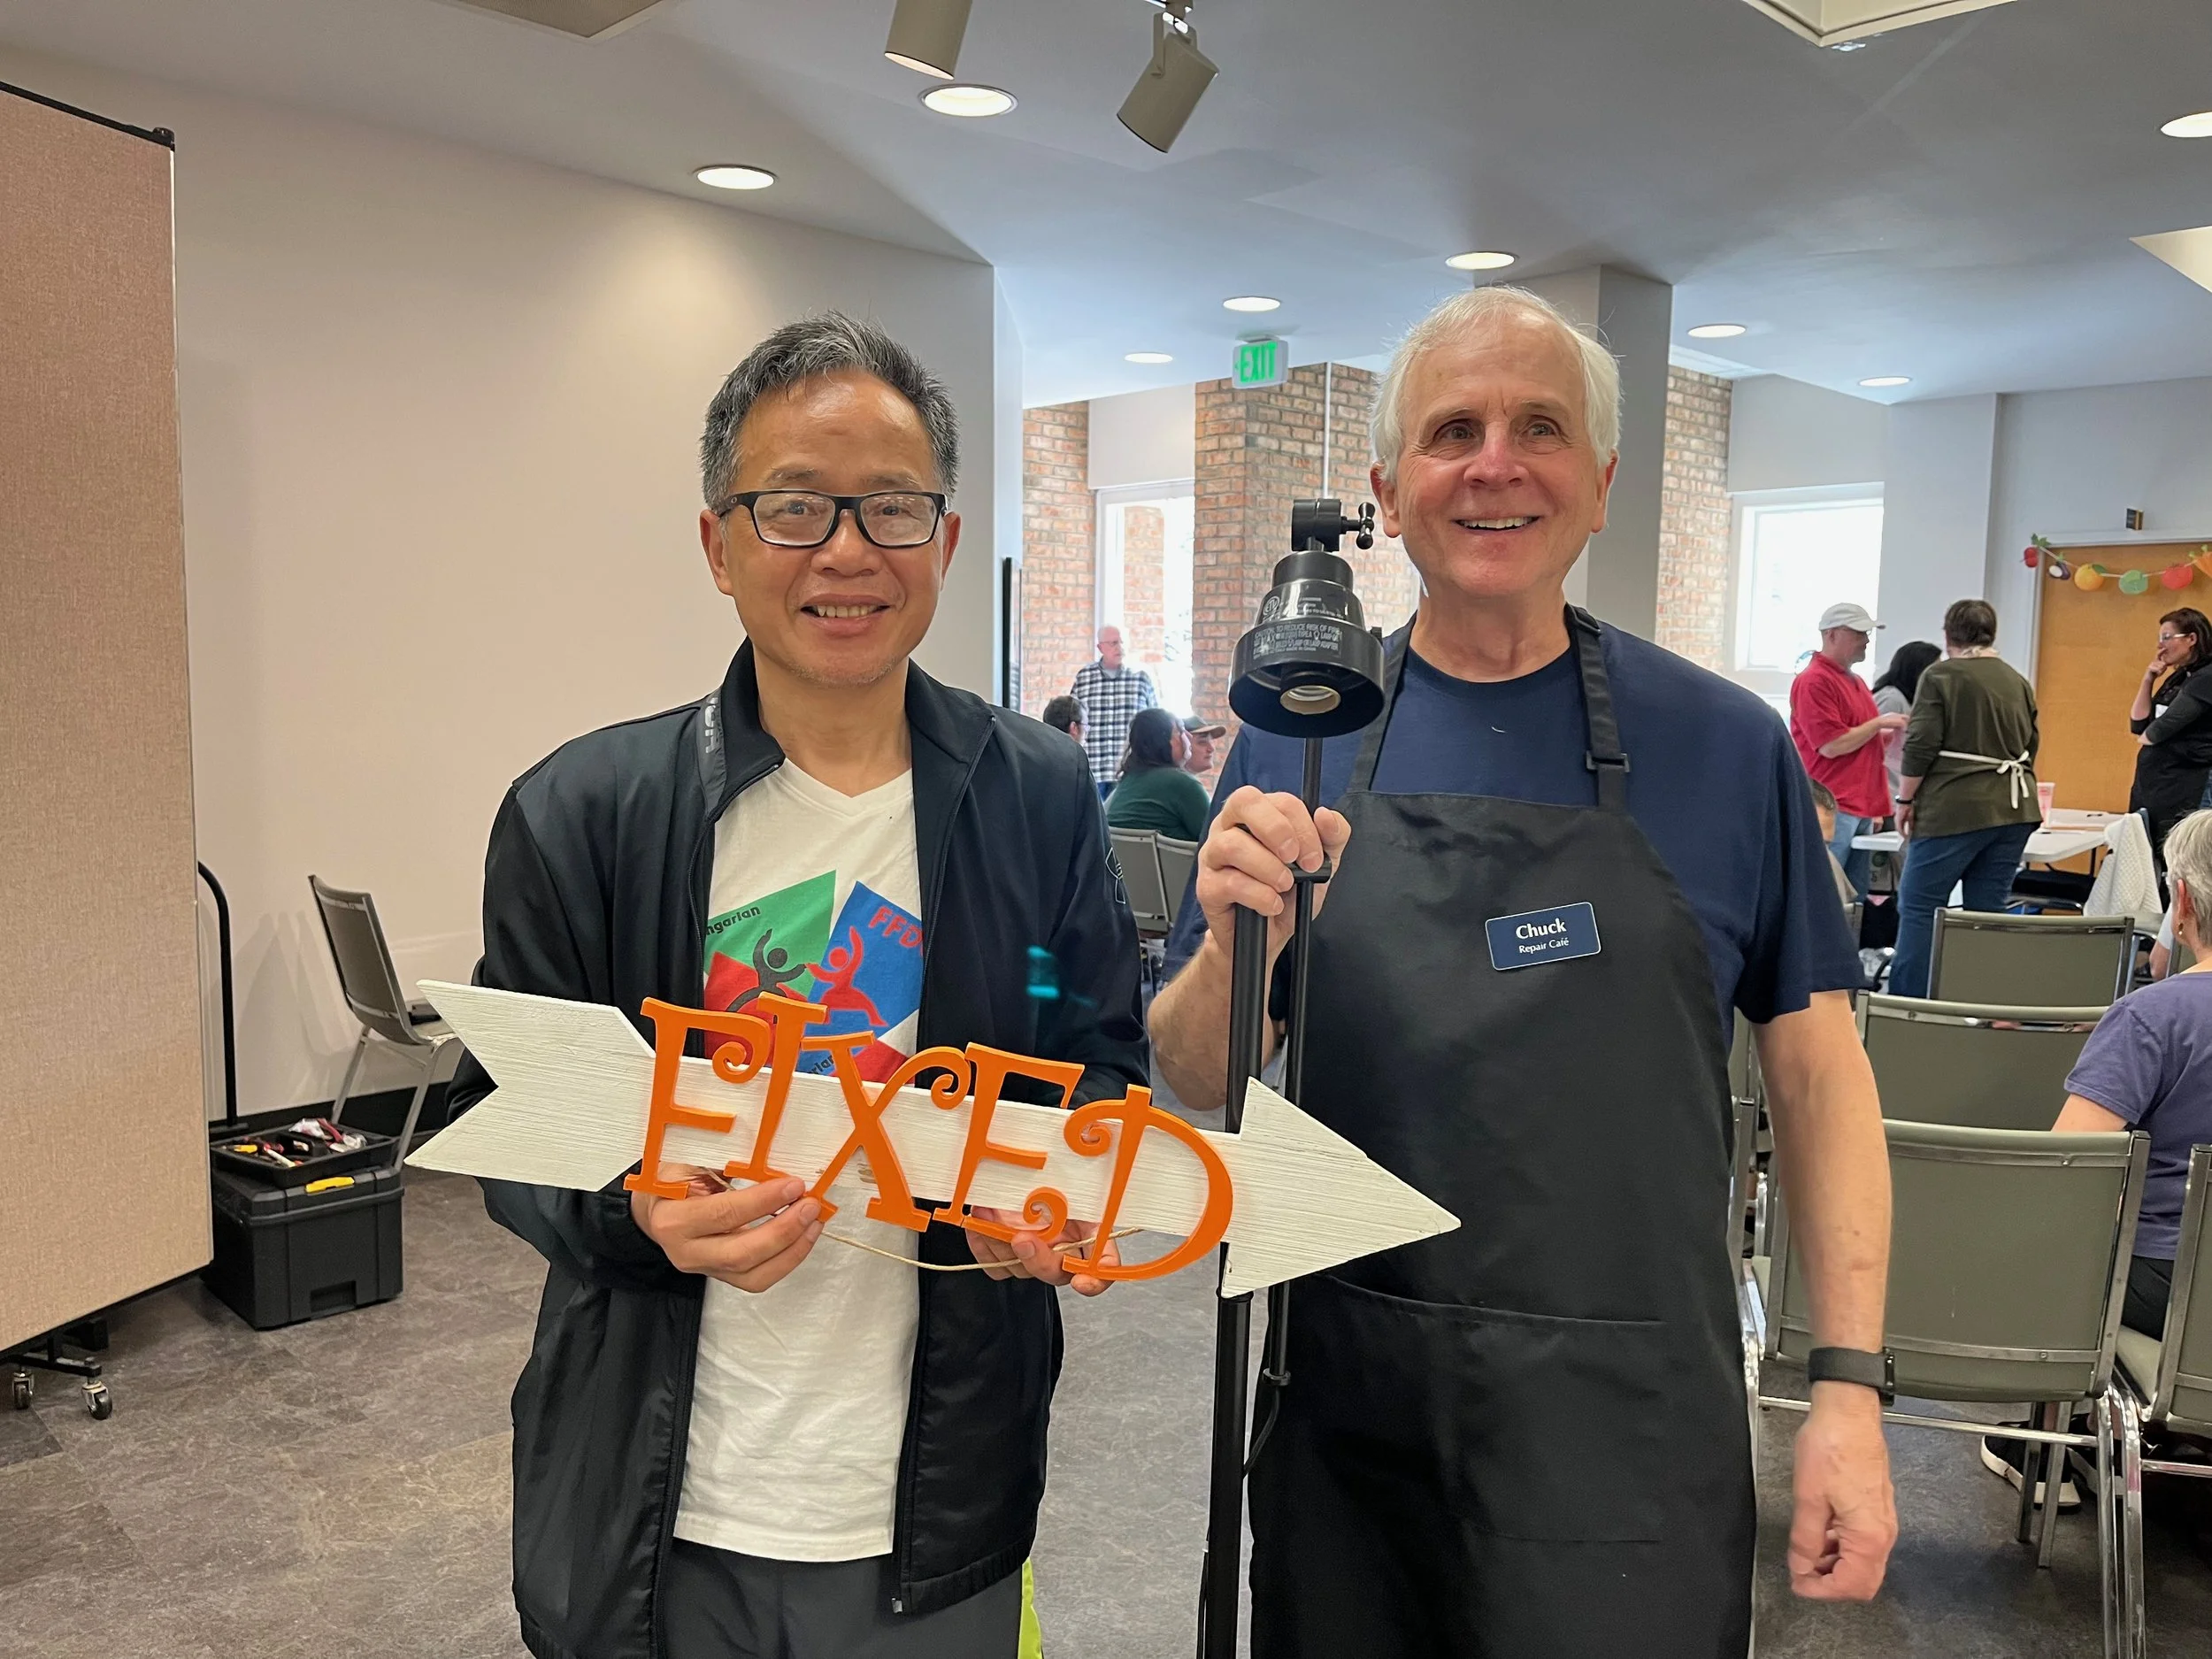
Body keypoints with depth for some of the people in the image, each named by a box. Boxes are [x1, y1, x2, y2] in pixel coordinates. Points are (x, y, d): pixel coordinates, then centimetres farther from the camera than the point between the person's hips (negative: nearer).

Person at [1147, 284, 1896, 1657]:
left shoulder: (1729, 747, -4)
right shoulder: (1297, 742, -2)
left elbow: (1816, 1069, 2)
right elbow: (1192, 1083, 1)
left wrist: (1851, 1382, -4)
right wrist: (1234, 949, -20)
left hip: (1627, 1429, -1)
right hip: (1345, 1403, 2)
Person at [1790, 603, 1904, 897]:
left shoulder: (1856, 681, 17)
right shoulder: (1814, 680, -11)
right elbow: (1831, 745, -17)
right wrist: (1880, 722, -9)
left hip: (1861, 809, 9)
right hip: (1832, 809, -9)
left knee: (1857, 898, 9)